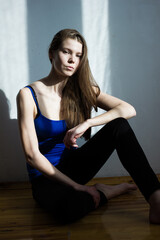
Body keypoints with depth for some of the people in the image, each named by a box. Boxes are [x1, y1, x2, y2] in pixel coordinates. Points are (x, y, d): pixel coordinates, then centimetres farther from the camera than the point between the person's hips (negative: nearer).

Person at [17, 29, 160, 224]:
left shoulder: (82, 90, 2)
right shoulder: (28, 95, -11)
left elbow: (129, 109, -11)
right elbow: (32, 155, -16)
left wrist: (86, 124, -26)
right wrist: (76, 186, -20)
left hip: (73, 166, 4)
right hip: (46, 177, -4)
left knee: (119, 125, -20)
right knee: (70, 206, -40)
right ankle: (104, 192, -8)